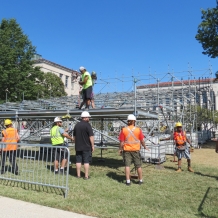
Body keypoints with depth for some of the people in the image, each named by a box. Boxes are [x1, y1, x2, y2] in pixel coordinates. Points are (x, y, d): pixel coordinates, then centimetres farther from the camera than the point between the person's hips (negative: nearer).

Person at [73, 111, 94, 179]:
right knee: (86, 161, 0)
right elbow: (91, 136, -15)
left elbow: (74, 136, 15)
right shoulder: (87, 125, -12)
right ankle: (86, 176, 3)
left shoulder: (76, 125, 9)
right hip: (86, 147, -6)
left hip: (78, 147, 6)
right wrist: (92, 146, -8)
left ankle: (78, 175, 15)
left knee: (78, 161, 9)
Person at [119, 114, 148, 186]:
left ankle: (128, 181, 6)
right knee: (138, 166, 12)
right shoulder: (138, 130, -6)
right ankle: (140, 180, 23)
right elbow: (142, 141, -1)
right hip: (136, 150, 0)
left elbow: (122, 142, -5)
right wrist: (145, 147, 15)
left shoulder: (124, 130, -5)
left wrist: (120, 149, 8)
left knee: (127, 165, 6)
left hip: (127, 150, 0)